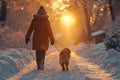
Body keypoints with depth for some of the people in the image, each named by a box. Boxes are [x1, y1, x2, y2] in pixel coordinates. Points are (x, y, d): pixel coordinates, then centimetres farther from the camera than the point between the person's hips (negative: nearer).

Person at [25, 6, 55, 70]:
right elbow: (49, 30, -7)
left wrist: (27, 37, 10)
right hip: (44, 38, -2)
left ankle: (39, 66, 12)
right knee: (42, 52, 5)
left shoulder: (34, 20, -2)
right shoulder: (46, 21, -9)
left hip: (36, 38, 2)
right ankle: (41, 64, -17)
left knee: (38, 52, 12)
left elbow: (30, 29, 2)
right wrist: (52, 39, -1)